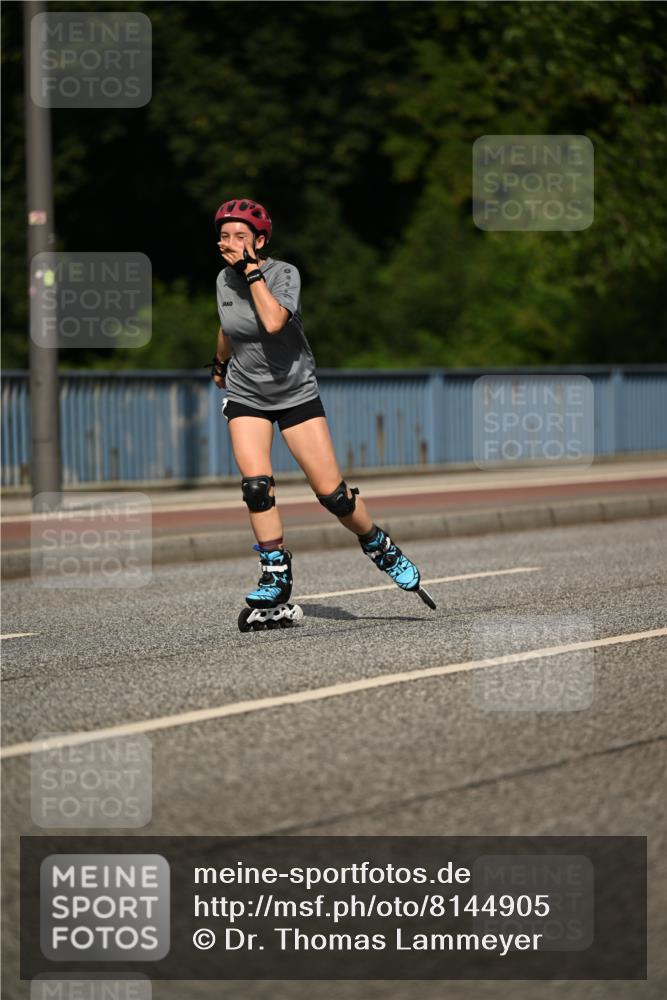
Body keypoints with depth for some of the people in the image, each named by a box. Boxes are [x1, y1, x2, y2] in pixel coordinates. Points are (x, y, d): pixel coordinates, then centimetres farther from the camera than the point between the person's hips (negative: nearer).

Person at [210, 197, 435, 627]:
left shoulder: (284, 273, -16)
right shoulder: (226, 278, -2)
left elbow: (274, 322, -35)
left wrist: (252, 271, -32)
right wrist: (220, 363, 35)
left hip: (297, 393, -3)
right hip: (246, 397, 3)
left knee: (333, 493, -5)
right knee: (256, 486, -15)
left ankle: (382, 549, 21)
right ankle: (276, 578, -3)